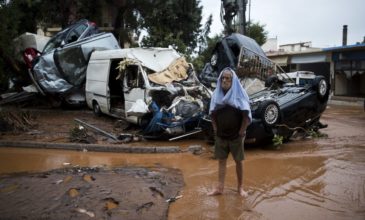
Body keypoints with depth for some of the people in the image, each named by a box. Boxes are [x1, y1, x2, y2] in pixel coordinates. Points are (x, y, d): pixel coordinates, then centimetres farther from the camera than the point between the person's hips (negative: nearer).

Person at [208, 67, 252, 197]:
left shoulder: (239, 94, -11)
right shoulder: (216, 95, -1)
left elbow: (246, 116, -12)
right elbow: (212, 114, 7)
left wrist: (241, 132, -12)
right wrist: (216, 130, 1)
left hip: (236, 136, -3)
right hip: (220, 136, 3)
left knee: (238, 161, 9)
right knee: (221, 161, 9)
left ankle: (240, 187, 23)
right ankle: (219, 188, 16)